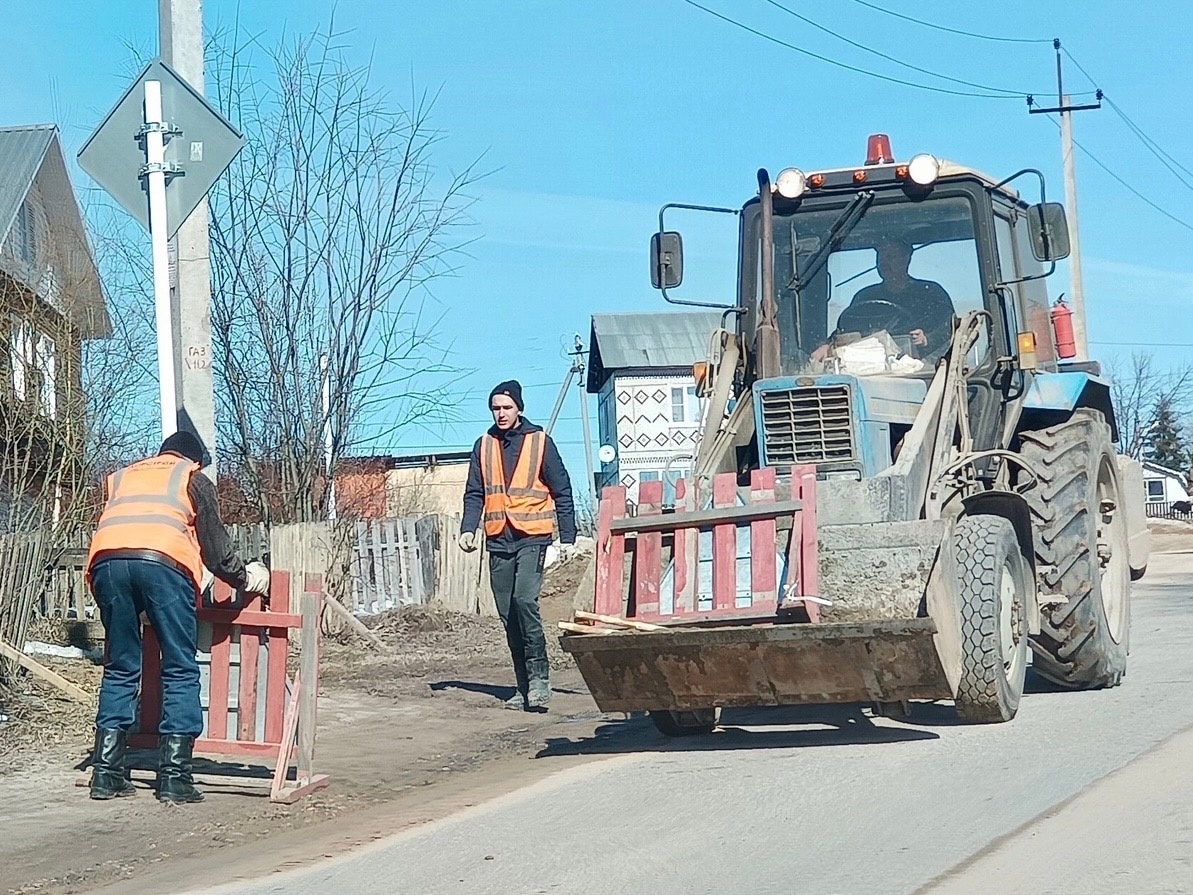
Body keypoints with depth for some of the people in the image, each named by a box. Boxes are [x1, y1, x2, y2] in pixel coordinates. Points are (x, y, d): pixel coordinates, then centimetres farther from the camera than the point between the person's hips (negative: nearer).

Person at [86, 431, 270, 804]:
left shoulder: (123, 476, 36)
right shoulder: (194, 479, 25)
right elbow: (215, 545, 22)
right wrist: (245, 578, 36)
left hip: (106, 559, 4)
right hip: (163, 562, -4)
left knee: (120, 670, 13)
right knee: (180, 671, 4)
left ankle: (106, 773, 10)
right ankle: (174, 776, -2)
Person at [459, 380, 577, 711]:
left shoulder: (540, 442, 0)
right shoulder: (484, 445, 11)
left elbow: (562, 492, 3)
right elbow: (475, 493, 13)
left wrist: (568, 538, -1)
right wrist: (468, 529, -4)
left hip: (532, 537, -5)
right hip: (499, 540, 5)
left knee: (524, 600, -22)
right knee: (508, 614, 5)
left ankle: (539, 677, -14)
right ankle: (525, 685, 12)